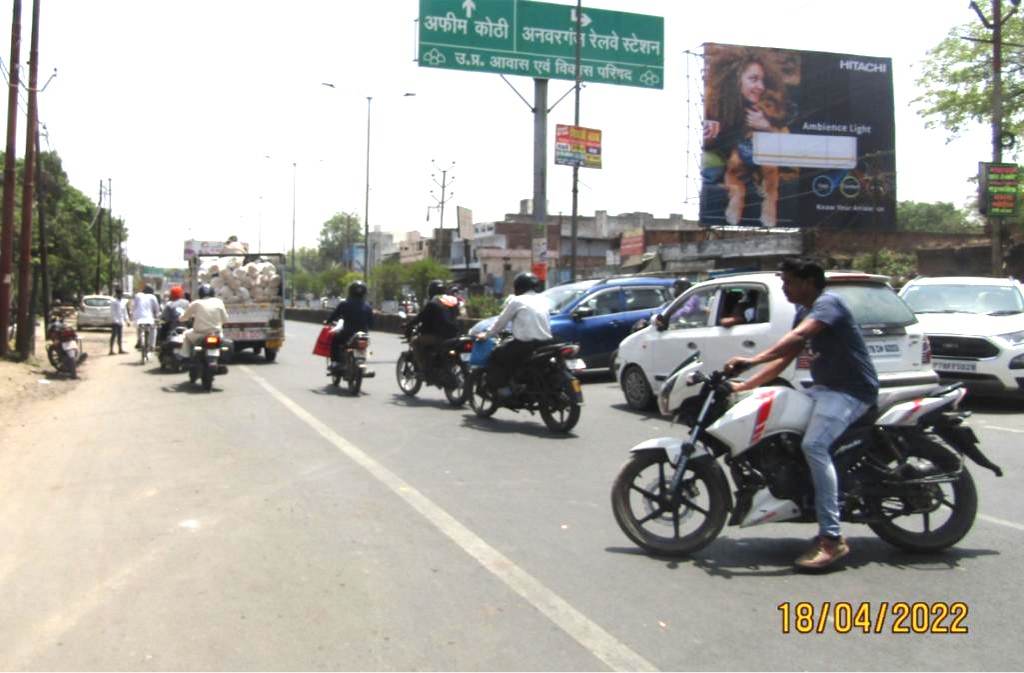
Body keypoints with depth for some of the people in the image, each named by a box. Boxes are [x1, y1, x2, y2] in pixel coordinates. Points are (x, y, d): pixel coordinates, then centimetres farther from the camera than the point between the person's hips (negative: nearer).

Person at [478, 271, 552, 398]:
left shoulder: (516, 301, -2)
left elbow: (501, 321, 4)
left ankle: (502, 388, 2)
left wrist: (486, 335, 19)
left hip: (526, 344, -6)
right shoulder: (542, 301, 14)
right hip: (545, 343, 6)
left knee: (496, 355, 12)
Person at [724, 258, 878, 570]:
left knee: (813, 445, -28)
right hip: (826, 388, 11)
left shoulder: (827, 303, -14)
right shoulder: (804, 313, 18)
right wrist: (744, 385, 12)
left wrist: (752, 360, -42)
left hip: (852, 390, -11)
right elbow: (783, 360, 19)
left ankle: (832, 538, -29)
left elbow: (797, 337, -32)